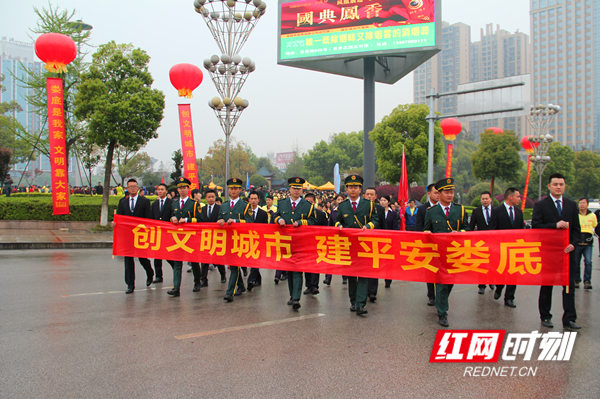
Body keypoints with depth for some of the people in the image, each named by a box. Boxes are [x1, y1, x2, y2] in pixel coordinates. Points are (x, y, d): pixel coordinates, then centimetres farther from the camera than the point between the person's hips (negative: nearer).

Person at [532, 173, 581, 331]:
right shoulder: (540, 205, -1)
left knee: (569, 285, -1)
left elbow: (576, 228, 9)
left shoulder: (572, 205, 10)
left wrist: (573, 243, -7)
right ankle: (545, 317, 19)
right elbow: (535, 227, -10)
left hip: (567, 251, 3)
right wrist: (555, 226, -19)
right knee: (546, 286, 8)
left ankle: (569, 319, 3)